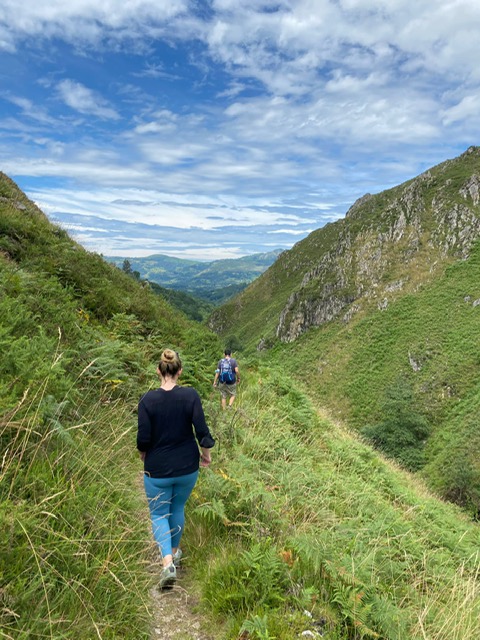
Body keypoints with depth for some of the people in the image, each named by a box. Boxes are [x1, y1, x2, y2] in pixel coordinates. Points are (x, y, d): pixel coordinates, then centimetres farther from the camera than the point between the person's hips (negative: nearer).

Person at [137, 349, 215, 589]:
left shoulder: (148, 399, -15)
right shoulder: (191, 395, -14)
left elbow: (143, 439, -13)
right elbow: (201, 430, -13)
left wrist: (144, 455, 8)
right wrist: (206, 452, 5)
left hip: (157, 469, -2)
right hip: (187, 467, 2)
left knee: (159, 514, 15)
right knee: (178, 508, 24)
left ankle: (167, 561, -3)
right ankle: (175, 551, 41)